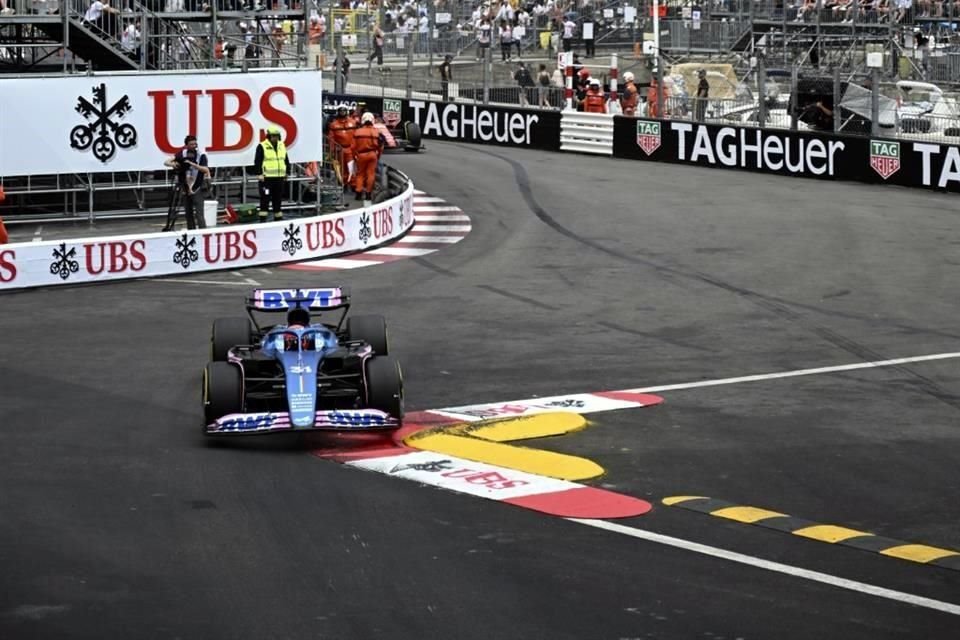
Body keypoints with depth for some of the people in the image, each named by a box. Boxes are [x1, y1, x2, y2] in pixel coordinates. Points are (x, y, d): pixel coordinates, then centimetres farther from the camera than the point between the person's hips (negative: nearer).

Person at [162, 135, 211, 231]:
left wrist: (192, 164, -29)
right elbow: (166, 162, -2)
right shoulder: (182, 154, 1)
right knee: (188, 213, 8)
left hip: (197, 189, -4)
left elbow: (205, 170, -20)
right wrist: (172, 164, -24)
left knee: (199, 213, -11)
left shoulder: (201, 155, -9)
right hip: (186, 188, 4)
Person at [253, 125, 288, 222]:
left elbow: (286, 161, 21)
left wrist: (287, 173, 16)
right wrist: (259, 174, -14)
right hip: (266, 178, -6)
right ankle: (263, 218, -4)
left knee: (278, 199, 10)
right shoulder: (262, 147, -5)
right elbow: (257, 162, -8)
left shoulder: (282, 146, 14)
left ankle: (278, 217, 18)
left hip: (279, 177, 6)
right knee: (265, 199, -6)